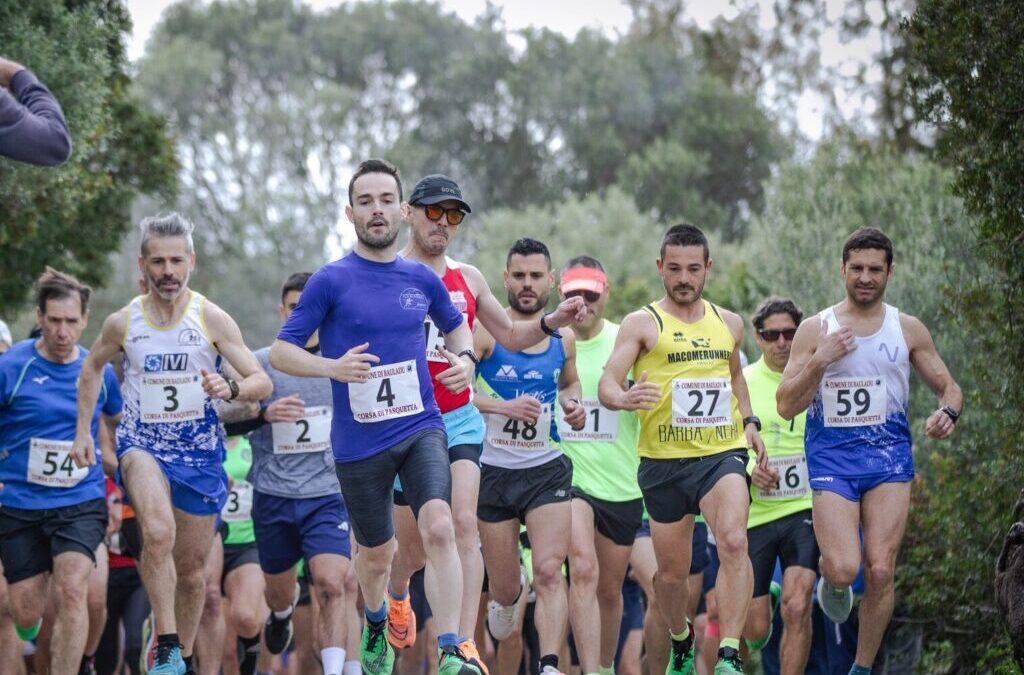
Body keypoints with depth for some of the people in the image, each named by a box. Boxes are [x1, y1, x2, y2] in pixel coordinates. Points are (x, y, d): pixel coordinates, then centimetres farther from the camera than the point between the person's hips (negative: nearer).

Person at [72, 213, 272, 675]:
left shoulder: (212, 319, -8)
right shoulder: (122, 323, -3)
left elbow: (262, 382, -10)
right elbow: (92, 369, 17)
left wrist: (230, 389, -31)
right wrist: (82, 432, 12)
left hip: (200, 450, 1)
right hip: (142, 444, -1)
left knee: (192, 568, 10)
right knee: (158, 533, -31)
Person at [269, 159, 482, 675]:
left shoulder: (422, 279, 6)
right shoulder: (331, 281, -5)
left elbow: (456, 324, 26)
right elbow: (280, 352, -5)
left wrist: (465, 359, 3)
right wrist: (332, 367, -23)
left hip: (421, 429, 1)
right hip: (359, 443, -1)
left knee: (439, 530, -22)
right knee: (376, 554, 12)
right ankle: (376, 625, 45)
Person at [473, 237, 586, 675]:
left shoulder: (563, 339, 6)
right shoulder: (486, 331, -8)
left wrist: (573, 406, 5)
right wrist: (505, 406, -27)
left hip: (547, 470, 2)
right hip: (494, 471, -2)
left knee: (549, 572, -16)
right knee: (504, 590, 7)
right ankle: (504, 599, 43)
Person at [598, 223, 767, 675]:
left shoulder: (729, 324, 12)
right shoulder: (643, 324, -1)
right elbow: (607, 385, -11)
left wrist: (749, 422, 17)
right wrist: (624, 398, -34)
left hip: (723, 455, 1)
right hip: (664, 462, -1)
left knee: (733, 541, -26)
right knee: (671, 573, 8)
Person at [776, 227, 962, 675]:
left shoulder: (908, 330, 7)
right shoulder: (814, 330, 2)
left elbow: (949, 388, 14)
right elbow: (786, 406, -2)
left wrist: (948, 412, -10)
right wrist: (820, 361, -17)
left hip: (888, 454, 1)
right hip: (832, 457, -1)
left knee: (880, 571, -8)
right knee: (843, 568, -17)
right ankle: (831, 577, 22)